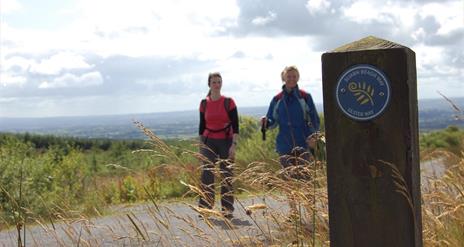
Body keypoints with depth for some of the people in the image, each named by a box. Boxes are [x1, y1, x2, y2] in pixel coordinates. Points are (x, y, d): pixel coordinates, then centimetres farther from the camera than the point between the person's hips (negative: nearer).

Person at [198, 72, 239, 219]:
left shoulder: (229, 102, -3)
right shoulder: (204, 103, 4)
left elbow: (235, 126, -5)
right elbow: (202, 126, 10)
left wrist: (234, 145, -13)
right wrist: (201, 145, 9)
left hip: (226, 142, -1)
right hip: (209, 142, 1)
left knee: (227, 176, 1)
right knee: (207, 174, -6)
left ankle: (227, 210, 8)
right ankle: (204, 208, -1)